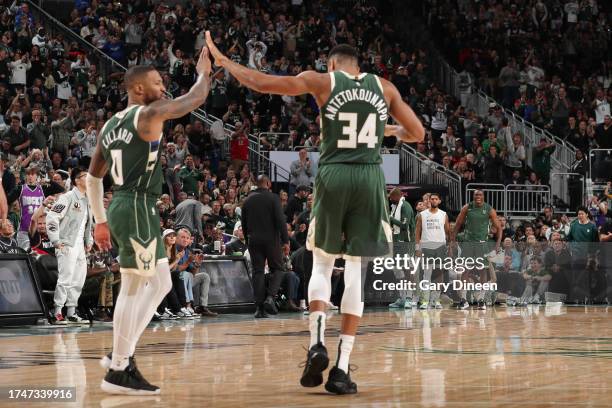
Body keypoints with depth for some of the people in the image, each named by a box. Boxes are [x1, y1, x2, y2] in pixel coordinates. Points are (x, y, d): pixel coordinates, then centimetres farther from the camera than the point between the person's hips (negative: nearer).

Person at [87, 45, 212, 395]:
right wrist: (204, 72, 16)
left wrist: (101, 220, 25)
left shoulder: (111, 125, 16)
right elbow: (196, 99, -2)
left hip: (122, 207, 9)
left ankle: (123, 353, 16)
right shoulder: (149, 114, -9)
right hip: (138, 208, -9)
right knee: (134, 289, -5)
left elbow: (93, 176, 21)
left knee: (160, 283, 17)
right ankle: (118, 371, -3)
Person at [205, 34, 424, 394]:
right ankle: (342, 368, -1)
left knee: (322, 263, 15)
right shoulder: (384, 87, 12)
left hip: (333, 176, -1)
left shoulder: (322, 82, 5)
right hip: (370, 177, 1)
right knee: (356, 270, 4)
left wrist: (223, 61, 16)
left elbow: (262, 83, 3)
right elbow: (418, 134, 15)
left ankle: (317, 342, -7)